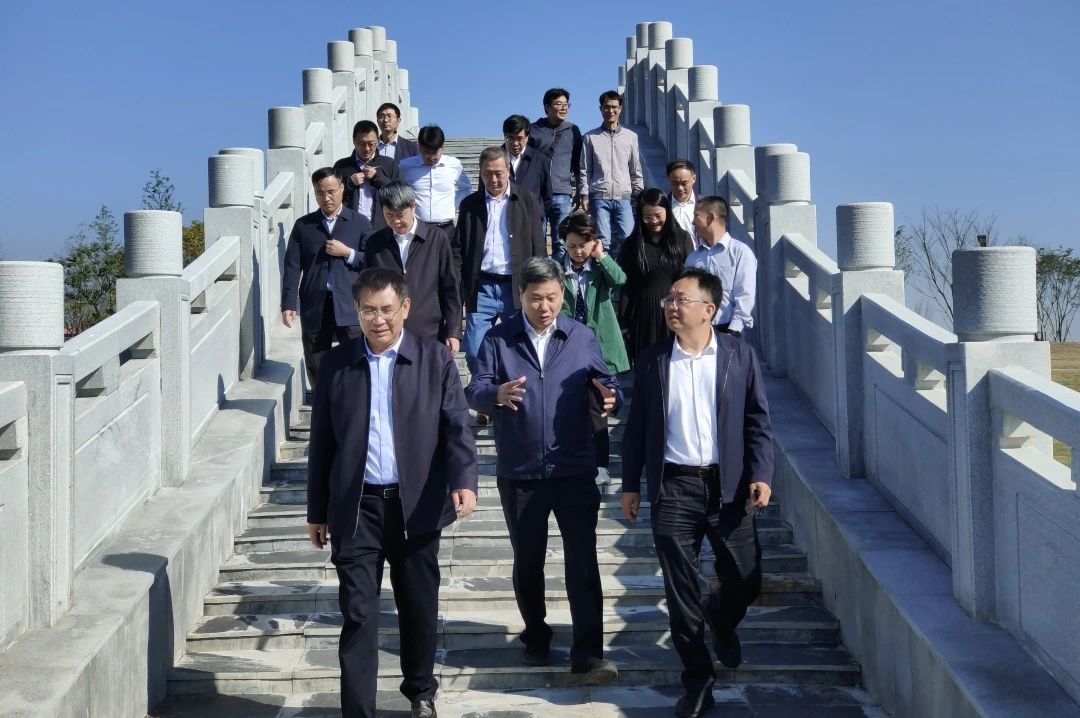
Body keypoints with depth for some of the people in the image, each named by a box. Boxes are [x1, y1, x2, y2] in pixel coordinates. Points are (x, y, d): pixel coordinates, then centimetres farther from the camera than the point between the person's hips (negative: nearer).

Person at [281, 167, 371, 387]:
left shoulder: (359, 223, 6)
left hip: (350, 306, -2)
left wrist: (347, 253, -11)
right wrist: (288, 305, -4)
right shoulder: (303, 225, 8)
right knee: (316, 368, 7)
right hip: (314, 306, 2)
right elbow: (292, 267, 4)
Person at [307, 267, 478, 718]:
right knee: (358, 614, -2)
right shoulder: (337, 364, 4)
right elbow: (321, 442, 7)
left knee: (420, 608, 13)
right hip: (356, 508, 0)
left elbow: (457, 426, -6)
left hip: (416, 506, 0)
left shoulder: (435, 360, 0)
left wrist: (464, 481, -23)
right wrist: (317, 512, 9)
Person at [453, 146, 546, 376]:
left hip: (517, 288, -1)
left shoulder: (526, 201, 7)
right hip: (481, 288, 1)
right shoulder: (470, 204, 10)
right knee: (474, 353, -3)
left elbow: (538, 248, 6)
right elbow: (458, 249, 9)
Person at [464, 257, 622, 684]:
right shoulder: (499, 340, 0)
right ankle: (536, 639, 33)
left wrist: (609, 395, -22)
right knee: (527, 562, 14)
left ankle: (588, 656, -2)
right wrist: (497, 394, -32)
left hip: (575, 470, 0)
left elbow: (604, 384, 3)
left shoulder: (581, 337, 4)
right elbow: (474, 391, -9)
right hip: (519, 473, 1)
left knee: (583, 562, -6)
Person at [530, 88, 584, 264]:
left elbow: (578, 163, 15)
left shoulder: (572, 130, 11)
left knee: (561, 243, 0)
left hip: (563, 195, 1)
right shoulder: (534, 130, 7)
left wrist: (578, 191, 11)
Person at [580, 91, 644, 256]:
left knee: (628, 237, -11)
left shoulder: (631, 137, 12)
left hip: (624, 197, 1)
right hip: (600, 198, -1)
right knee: (603, 241, -5)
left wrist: (639, 196, 8)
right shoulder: (590, 137, 8)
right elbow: (585, 170, 8)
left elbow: (636, 171, 14)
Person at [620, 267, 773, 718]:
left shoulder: (739, 356, 1)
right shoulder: (653, 360, 3)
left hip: (728, 485, 0)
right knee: (680, 591, 4)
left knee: (745, 579, 5)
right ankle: (697, 680, 20)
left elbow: (758, 420, 2)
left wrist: (761, 475, -9)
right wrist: (630, 485, 5)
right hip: (673, 487, 0)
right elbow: (637, 426, 7)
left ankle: (722, 622, 41)